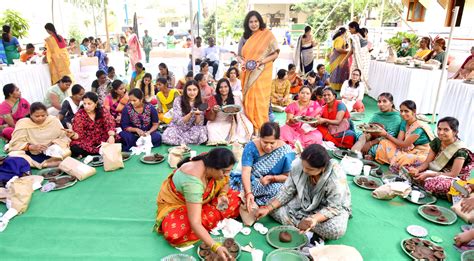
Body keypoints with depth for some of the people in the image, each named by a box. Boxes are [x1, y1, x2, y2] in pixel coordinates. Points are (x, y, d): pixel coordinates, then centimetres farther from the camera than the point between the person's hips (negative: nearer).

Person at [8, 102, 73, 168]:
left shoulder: (54, 121, 0)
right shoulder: (23, 123, -2)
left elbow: (64, 138, 0)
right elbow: (15, 143, -7)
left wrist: (55, 144, -20)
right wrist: (32, 147, -24)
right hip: (29, 154, 0)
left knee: (67, 152, -30)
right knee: (14, 155, -29)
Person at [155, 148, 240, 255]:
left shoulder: (212, 162, -20)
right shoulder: (193, 181, -40)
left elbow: (225, 183, 2)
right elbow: (194, 223, -42)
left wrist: (222, 195, -19)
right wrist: (215, 247, -48)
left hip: (202, 200, 6)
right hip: (176, 203, -6)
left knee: (235, 199, -11)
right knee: (175, 234, -35)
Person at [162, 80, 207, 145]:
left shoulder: (200, 103, -3)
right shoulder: (178, 100, -11)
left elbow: (199, 124, -6)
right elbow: (179, 121, -16)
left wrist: (198, 114, -27)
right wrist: (191, 113, -31)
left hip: (192, 130, 2)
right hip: (178, 128, -2)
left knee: (203, 131, -31)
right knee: (167, 137, -34)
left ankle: (179, 139, -13)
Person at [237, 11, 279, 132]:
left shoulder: (267, 35, -1)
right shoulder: (245, 37, 10)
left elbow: (275, 54, -4)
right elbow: (239, 56, 11)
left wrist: (260, 62, -17)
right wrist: (243, 62, -12)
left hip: (262, 73, -4)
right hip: (248, 74, 4)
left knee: (259, 99, -7)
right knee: (249, 99, 4)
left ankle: (261, 128, 1)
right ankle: (250, 126, 13)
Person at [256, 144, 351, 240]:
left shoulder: (336, 178, -34)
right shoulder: (298, 165, -23)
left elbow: (334, 208, -25)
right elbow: (287, 191, -11)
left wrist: (315, 219, -43)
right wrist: (268, 208, -17)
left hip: (336, 207, -3)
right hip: (304, 202, 4)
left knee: (336, 230, -35)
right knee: (274, 208, -13)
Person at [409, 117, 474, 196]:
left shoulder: (460, 150, -20)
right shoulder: (436, 141, -2)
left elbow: (453, 174, -21)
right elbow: (427, 162, 0)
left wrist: (428, 175, -29)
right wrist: (417, 170, -23)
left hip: (452, 180, -6)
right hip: (434, 172, 6)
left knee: (432, 183, -38)